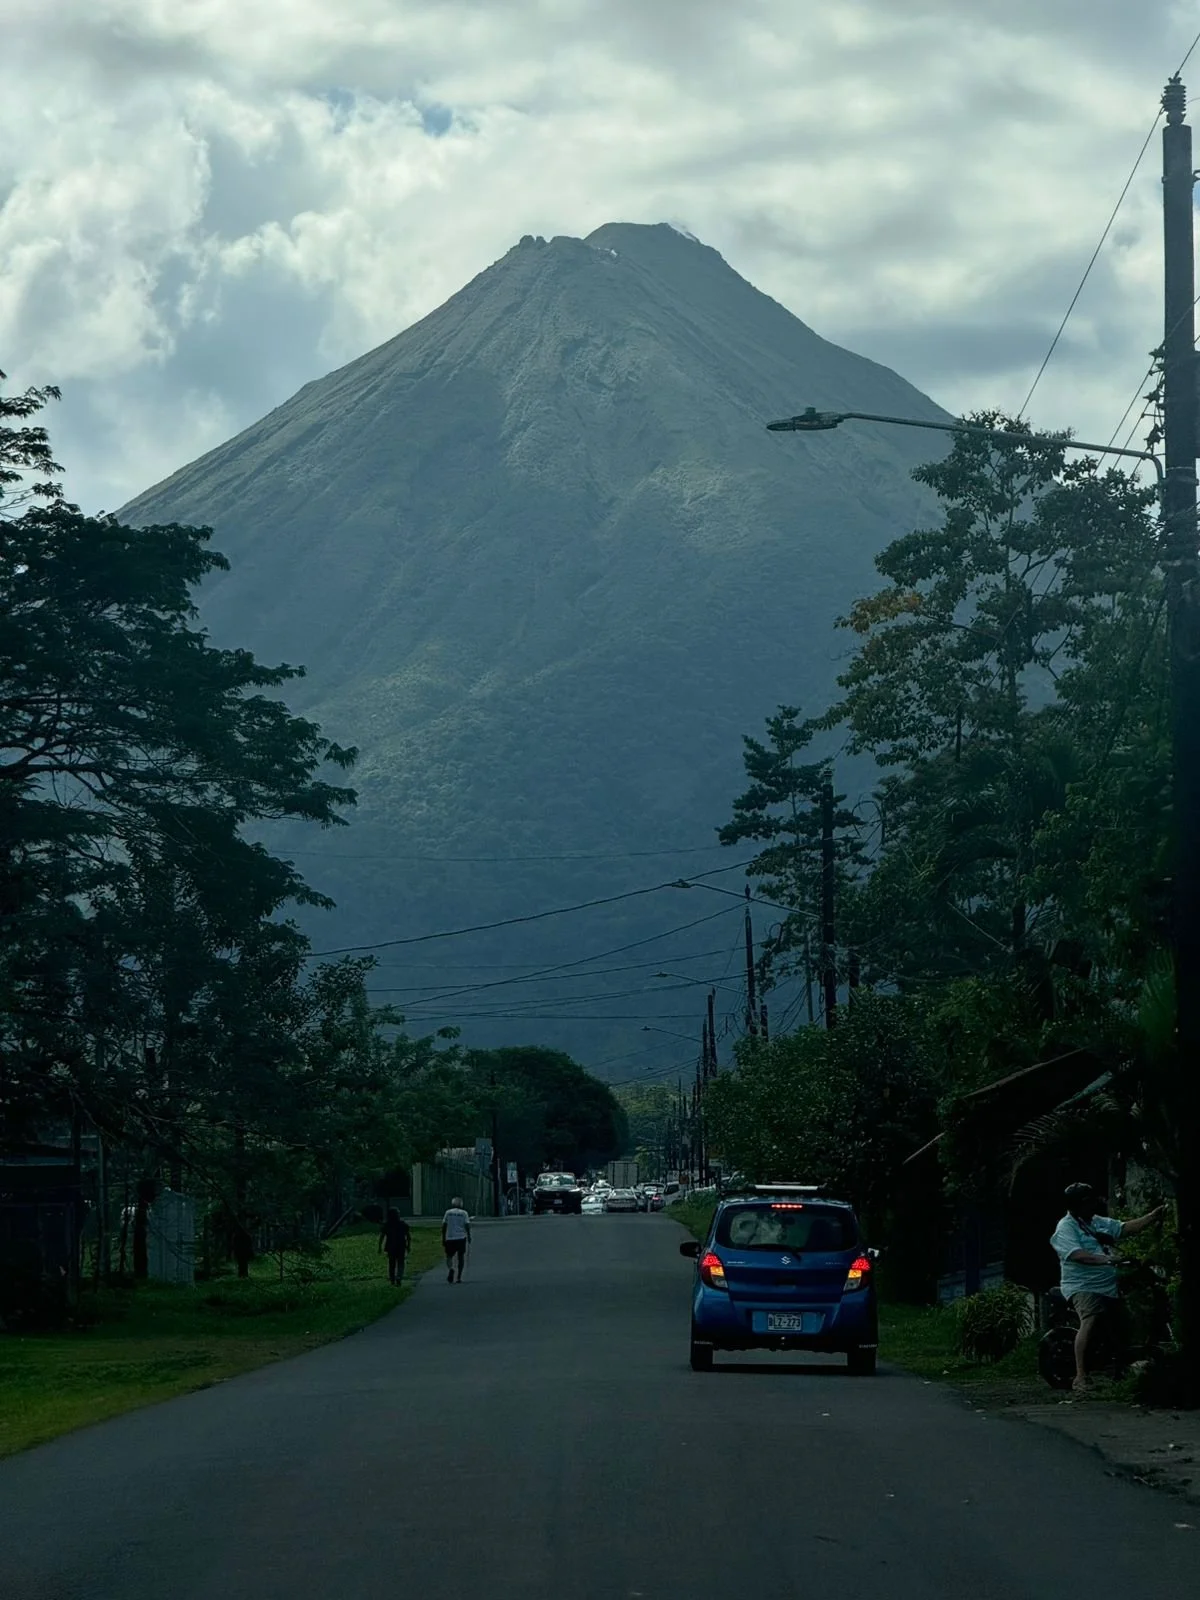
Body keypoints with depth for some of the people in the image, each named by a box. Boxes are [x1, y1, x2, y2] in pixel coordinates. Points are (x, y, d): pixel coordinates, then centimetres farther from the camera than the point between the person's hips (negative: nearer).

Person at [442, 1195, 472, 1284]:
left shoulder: (448, 1213, 4)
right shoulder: (464, 1213, 2)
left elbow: (444, 1226, 1)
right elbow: (467, 1226, -5)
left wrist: (443, 1239, 6)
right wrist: (469, 1237, 6)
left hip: (450, 1238, 0)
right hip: (461, 1238, 0)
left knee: (449, 1256, 7)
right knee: (461, 1257, 10)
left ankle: (450, 1269, -24)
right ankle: (459, 1277, 7)